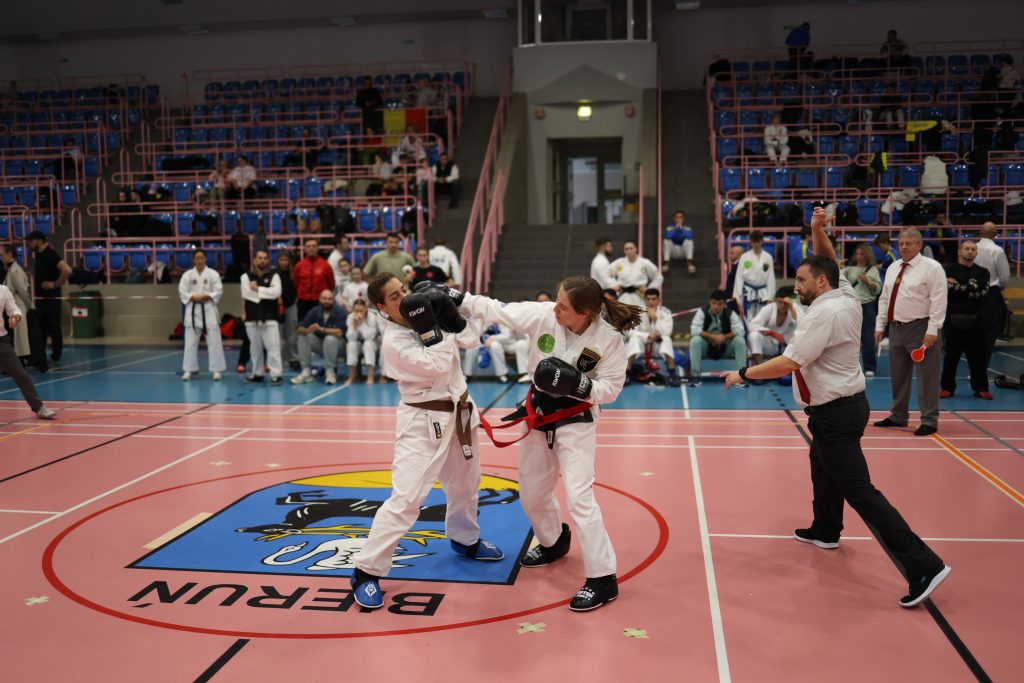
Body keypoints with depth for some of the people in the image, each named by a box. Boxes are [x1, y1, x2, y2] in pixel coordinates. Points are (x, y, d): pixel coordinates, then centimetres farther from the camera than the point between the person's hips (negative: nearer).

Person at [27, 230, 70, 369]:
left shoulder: (50, 254, -17)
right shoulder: (38, 254, 10)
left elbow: (67, 270, -31)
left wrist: (56, 284, -20)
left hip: (51, 298, -9)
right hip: (40, 297, 9)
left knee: (54, 329, -2)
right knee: (40, 329, 14)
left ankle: (55, 359, 4)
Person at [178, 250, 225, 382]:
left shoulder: (213, 274, 0)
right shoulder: (187, 275, 4)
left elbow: (218, 291, -4)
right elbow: (182, 291, 0)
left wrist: (207, 296, -18)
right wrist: (194, 297, -15)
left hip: (209, 310, -1)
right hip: (193, 310, 2)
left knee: (214, 341, -1)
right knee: (190, 342, 5)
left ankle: (216, 370, 6)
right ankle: (188, 370, 13)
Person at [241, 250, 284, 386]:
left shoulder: (274, 275, 2)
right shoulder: (246, 276, 6)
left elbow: (276, 292, -15)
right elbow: (246, 294, -11)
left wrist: (258, 289, -12)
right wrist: (267, 291, -12)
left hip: (269, 317, -2)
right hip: (252, 318, 3)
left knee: (273, 347, -8)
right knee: (255, 348, 12)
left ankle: (276, 375, -6)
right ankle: (257, 373, 25)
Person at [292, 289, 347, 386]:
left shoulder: (340, 312, -18)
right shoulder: (315, 311, -6)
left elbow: (339, 332, -30)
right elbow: (299, 329, -10)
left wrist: (321, 329, -34)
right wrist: (308, 330, -33)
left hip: (336, 344, -4)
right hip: (319, 343, 4)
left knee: (330, 338, -35)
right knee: (303, 337, -18)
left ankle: (330, 372, -20)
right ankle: (306, 372, -15)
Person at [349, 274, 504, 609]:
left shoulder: (426, 315, -1)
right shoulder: (393, 342, -21)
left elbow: (469, 339, 3)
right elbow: (439, 367, -28)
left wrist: (451, 313, -11)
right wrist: (429, 329, -26)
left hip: (458, 411, 8)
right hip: (424, 421, -8)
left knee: (465, 484, 24)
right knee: (406, 499, -14)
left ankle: (465, 540, 50)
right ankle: (366, 572, -4)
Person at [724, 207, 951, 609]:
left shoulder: (824, 314, -22)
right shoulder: (845, 295, 3)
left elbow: (787, 365, -26)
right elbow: (827, 261, 18)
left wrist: (743, 374, -14)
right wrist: (817, 230, -1)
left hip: (836, 413, -10)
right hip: (841, 406, 10)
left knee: (860, 492, -10)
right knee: (822, 467, 29)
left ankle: (923, 566, -13)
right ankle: (825, 531, 49)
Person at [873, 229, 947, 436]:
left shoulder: (931, 267, -8)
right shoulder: (893, 268, 13)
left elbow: (938, 301, -13)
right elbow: (884, 299, 16)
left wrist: (932, 330, -19)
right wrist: (880, 326, 10)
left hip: (920, 328, -7)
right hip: (896, 327, 7)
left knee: (926, 378, -2)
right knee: (898, 376, 15)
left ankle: (929, 421, 6)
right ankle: (898, 416, 27)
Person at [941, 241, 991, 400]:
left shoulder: (982, 272, 9)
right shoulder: (949, 269, 3)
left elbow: (982, 291, -8)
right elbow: (948, 288, -15)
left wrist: (959, 287, -10)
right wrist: (971, 288, -10)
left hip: (976, 320, 2)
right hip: (953, 319, -2)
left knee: (978, 355, 5)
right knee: (951, 355, 2)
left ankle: (981, 388, 14)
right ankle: (947, 387, 12)